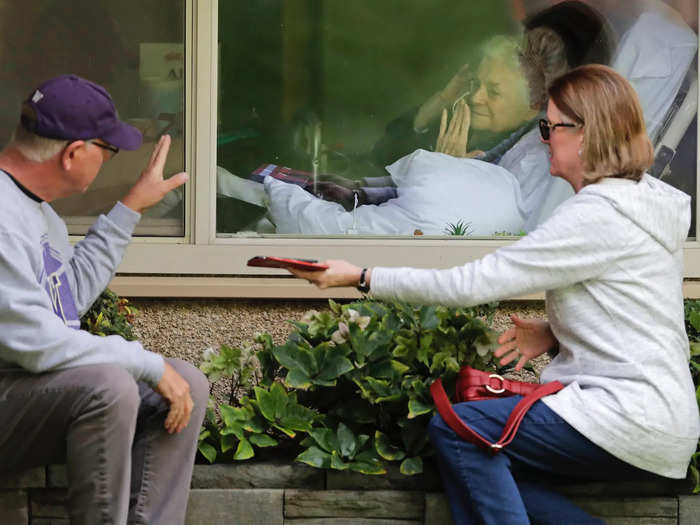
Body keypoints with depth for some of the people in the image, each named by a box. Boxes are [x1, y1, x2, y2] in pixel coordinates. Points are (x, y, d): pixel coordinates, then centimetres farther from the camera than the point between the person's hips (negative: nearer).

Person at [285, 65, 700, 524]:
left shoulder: (598, 214, -17)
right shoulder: (647, 202, 13)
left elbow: (472, 284, -17)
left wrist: (363, 277, -10)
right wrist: (557, 332, 8)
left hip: (633, 418, -10)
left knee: (455, 430, -11)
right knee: (490, 467, 7)